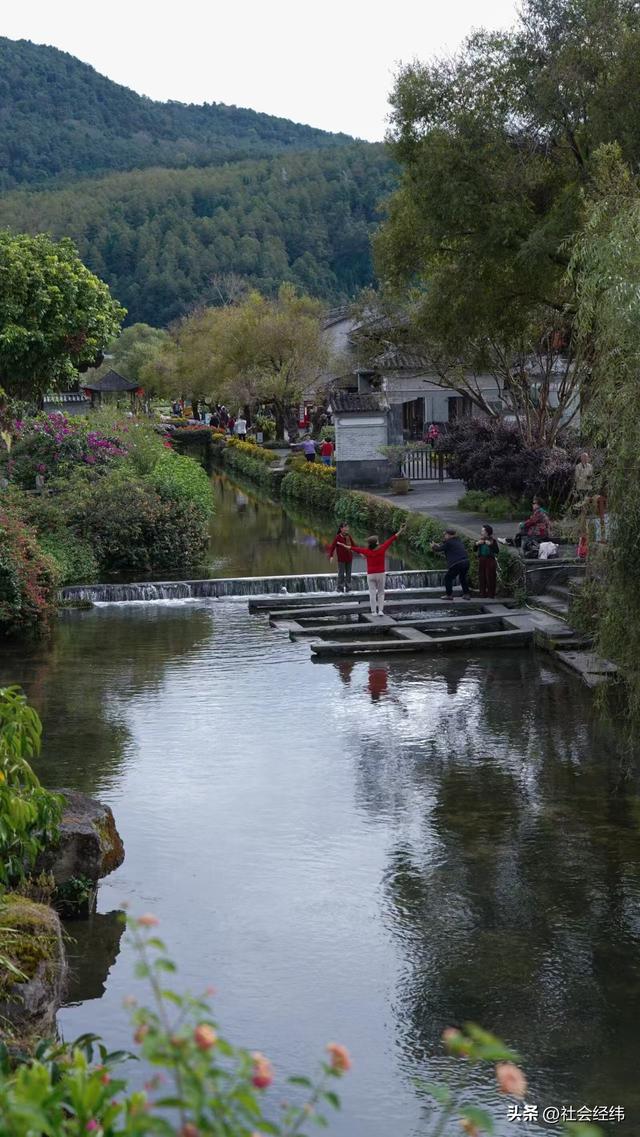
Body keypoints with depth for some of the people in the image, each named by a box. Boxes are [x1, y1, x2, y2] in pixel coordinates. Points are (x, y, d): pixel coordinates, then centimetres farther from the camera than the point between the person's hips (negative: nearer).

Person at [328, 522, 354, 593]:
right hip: (341, 559, -5)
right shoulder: (337, 537, -12)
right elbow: (332, 547, -17)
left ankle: (348, 588, 16)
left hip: (349, 558, 5)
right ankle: (340, 588, 4)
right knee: (341, 573, -2)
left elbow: (353, 546, 16)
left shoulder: (349, 536, 4)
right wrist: (331, 556, -28)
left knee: (348, 573, 9)